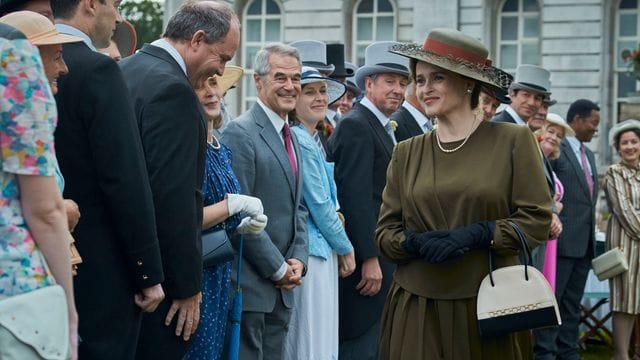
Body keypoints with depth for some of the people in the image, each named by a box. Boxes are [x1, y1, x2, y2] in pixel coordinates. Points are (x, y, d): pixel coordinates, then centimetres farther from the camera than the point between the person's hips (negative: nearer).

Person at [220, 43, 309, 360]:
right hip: (250, 284, -8)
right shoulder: (240, 133, -12)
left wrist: (298, 260, 3)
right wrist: (278, 269, -13)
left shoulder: (290, 137, 16)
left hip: (282, 287, 8)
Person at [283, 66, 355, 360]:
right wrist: (346, 249, -5)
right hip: (310, 251, -9)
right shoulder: (299, 140, -14)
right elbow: (318, 204, -14)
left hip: (323, 249, 9)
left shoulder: (313, 140, 15)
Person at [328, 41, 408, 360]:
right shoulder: (356, 126, -13)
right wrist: (369, 259, -22)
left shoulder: (382, 128, 18)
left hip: (382, 258, 10)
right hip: (365, 259, -10)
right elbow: (355, 197, -20)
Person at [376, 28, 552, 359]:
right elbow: (385, 231, 7)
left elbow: (537, 218, -4)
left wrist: (478, 235, -17)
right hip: (417, 307, 2)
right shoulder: (406, 152, 8)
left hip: (488, 304, -2)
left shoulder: (512, 140, -1)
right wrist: (417, 242, -14)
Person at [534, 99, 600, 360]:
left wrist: (591, 238, 17)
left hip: (584, 243, 8)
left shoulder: (588, 155, 18)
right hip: (562, 240, -8)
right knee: (552, 299, -4)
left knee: (573, 302, 11)